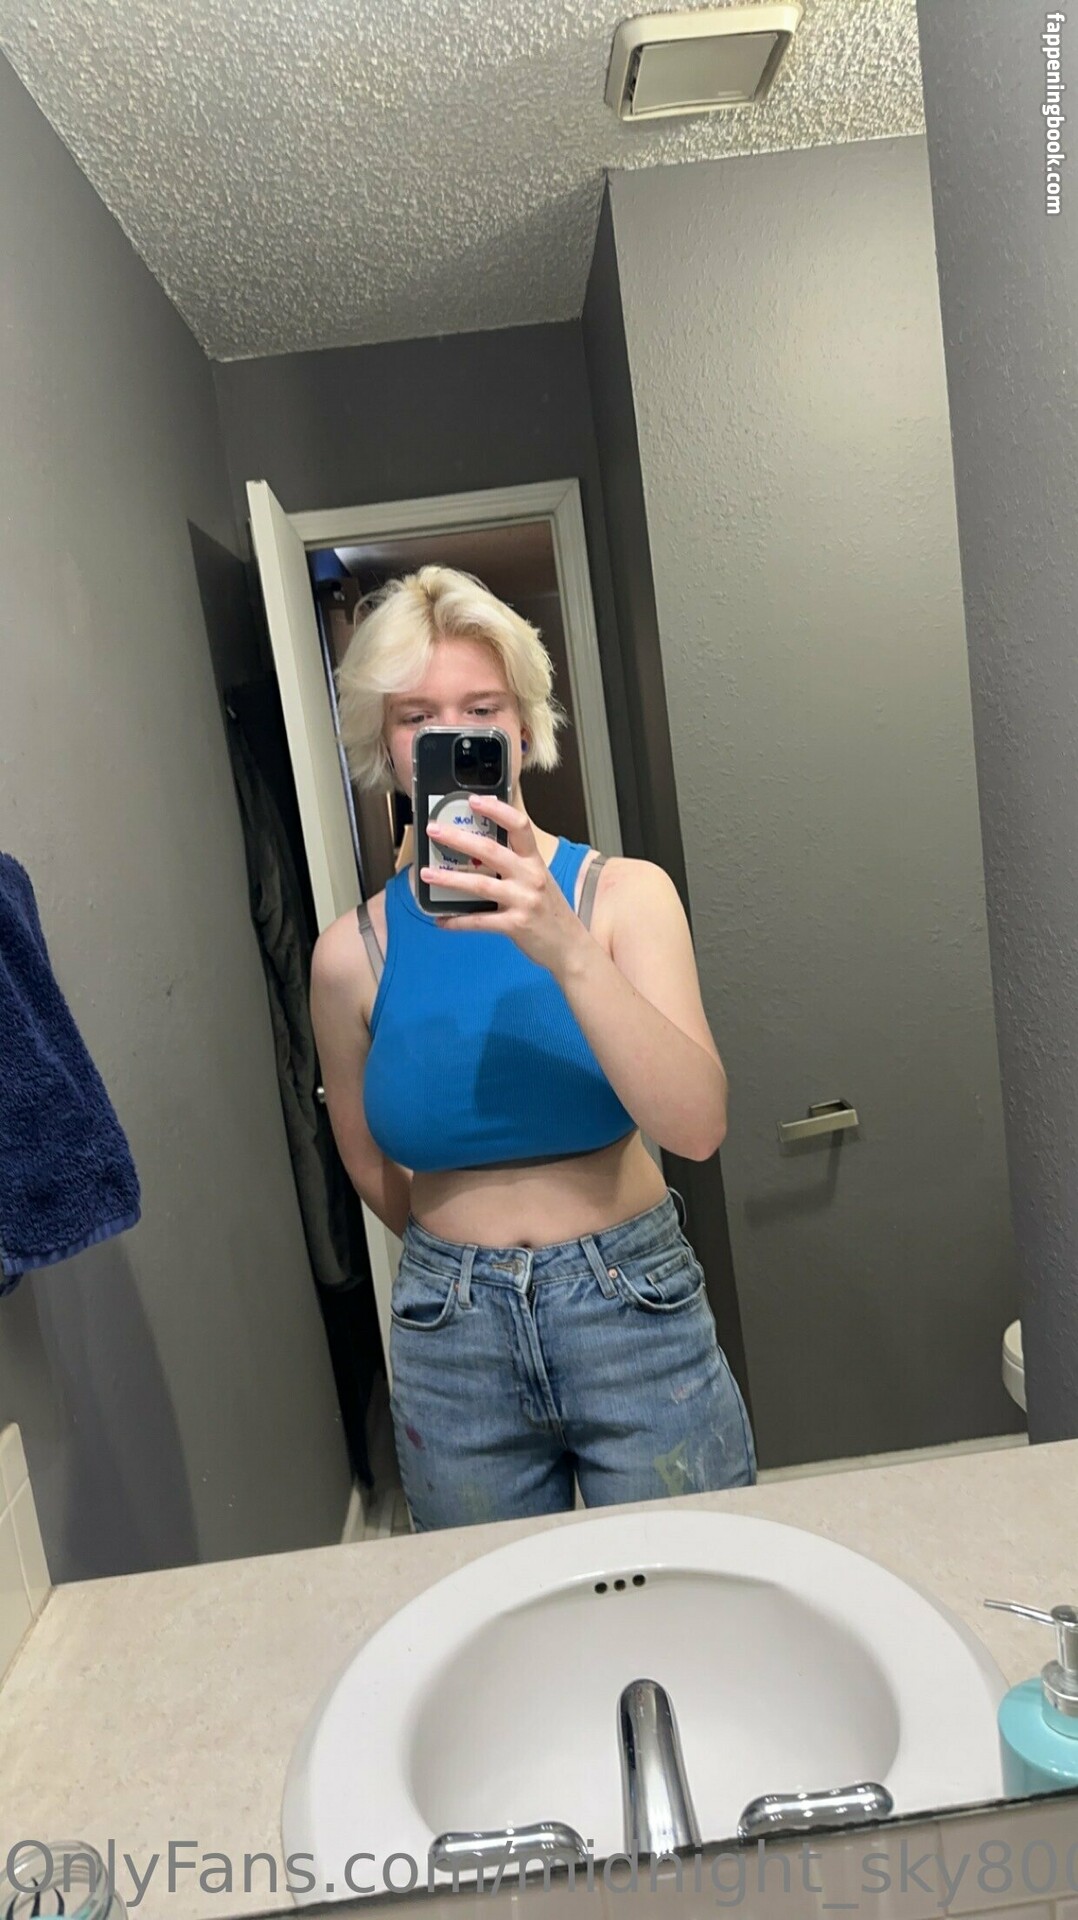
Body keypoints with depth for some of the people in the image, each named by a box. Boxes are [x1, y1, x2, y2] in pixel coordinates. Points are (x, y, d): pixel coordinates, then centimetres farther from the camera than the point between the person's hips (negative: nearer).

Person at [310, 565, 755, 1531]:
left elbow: (698, 1125, -23)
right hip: (449, 1349, 2)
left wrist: (566, 950, -34)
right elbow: (373, 1167, 8)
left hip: (637, 1316, -1)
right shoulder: (353, 953, -7)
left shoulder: (623, 893, -9)